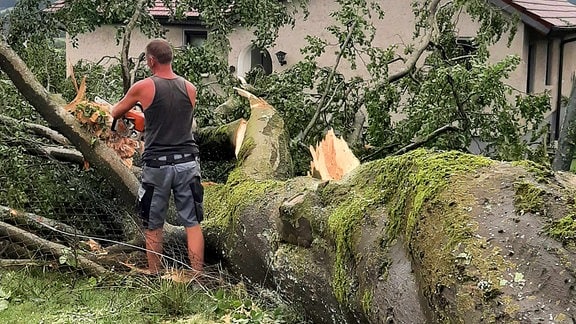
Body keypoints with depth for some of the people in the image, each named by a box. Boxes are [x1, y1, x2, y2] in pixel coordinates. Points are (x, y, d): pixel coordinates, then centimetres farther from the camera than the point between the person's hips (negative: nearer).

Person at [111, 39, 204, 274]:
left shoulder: (143, 87, -5)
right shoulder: (190, 88, 4)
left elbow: (115, 112, 11)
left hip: (157, 165, -2)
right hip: (187, 162, 2)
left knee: (153, 226, 13)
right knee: (192, 223, 6)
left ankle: (155, 278, 21)